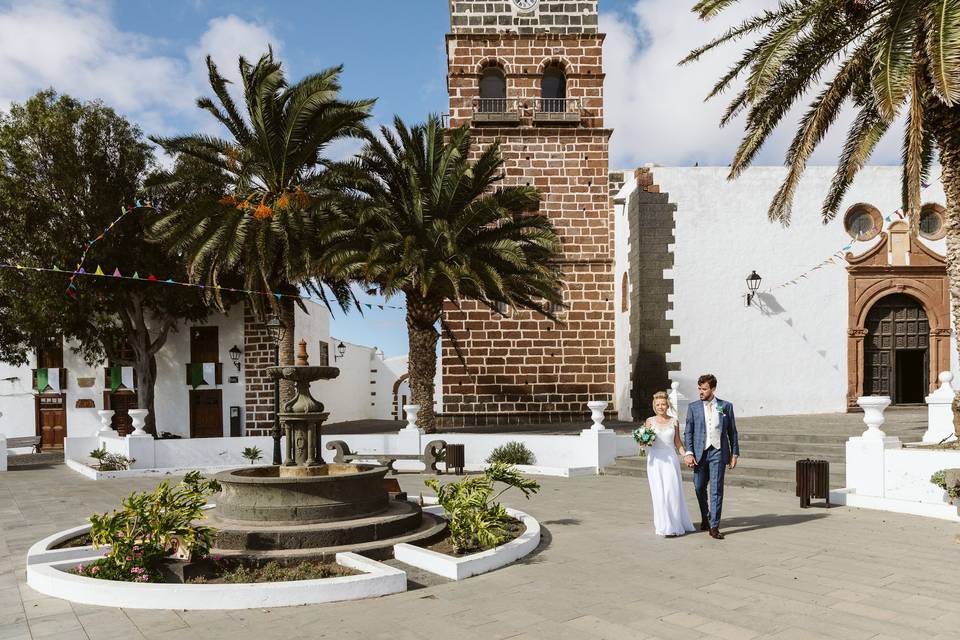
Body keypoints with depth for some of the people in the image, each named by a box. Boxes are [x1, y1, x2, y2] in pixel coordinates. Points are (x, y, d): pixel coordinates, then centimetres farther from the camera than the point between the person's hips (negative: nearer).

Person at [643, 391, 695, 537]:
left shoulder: (674, 422, 6)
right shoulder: (650, 421, 3)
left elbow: (678, 442, 10)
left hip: (671, 459, 1)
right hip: (655, 460, -1)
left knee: (673, 491, -3)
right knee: (659, 493, -1)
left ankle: (676, 523, 10)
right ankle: (663, 525, 6)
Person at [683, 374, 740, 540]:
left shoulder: (726, 406, 4)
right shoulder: (693, 407, 5)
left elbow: (732, 431, 8)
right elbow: (688, 432, 3)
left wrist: (735, 453, 4)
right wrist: (688, 453, -7)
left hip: (718, 453, -2)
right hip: (700, 453, 2)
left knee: (717, 490, -5)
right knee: (699, 488, 10)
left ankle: (714, 526, 0)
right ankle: (705, 517, 34)